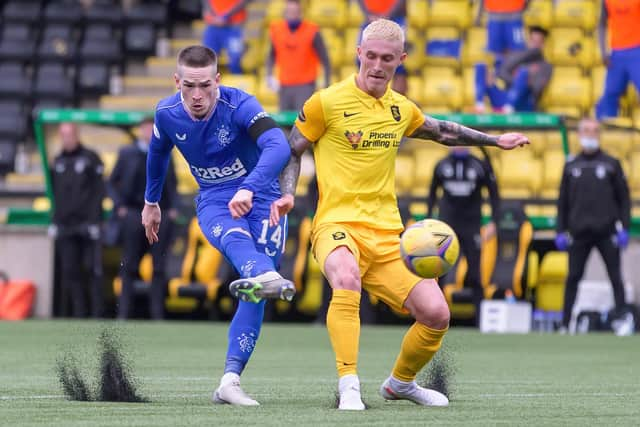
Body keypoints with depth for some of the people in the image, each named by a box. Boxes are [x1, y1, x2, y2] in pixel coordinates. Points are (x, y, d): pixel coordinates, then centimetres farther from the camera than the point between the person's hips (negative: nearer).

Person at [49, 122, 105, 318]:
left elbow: (99, 191, -3)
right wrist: (54, 221, 11)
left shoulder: (90, 158, 1)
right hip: (65, 225, 5)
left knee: (93, 270, -8)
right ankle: (79, 312, 6)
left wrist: (94, 220, -11)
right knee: (70, 271, 2)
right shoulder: (58, 162, 16)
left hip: (87, 223, -5)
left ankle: (98, 312, -8)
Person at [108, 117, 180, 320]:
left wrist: (173, 208, 1)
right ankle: (123, 313, 4)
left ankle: (157, 314, 5)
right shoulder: (127, 153, 8)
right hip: (134, 214, -1)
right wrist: (119, 206, -2)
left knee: (159, 267, 1)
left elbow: (172, 185, 14)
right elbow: (112, 183, 10)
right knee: (129, 266, 1)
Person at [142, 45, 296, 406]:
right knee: (236, 238, -37)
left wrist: (248, 189, -56)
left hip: (260, 198, -1)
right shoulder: (167, 114, -8)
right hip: (213, 203, 1)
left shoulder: (239, 105, -22)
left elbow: (279, 146, -40)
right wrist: (151, 202, 31)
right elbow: (158, 154, 17)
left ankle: (230, 380, -15)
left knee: (254, 296, -14)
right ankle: (266, 276, -70)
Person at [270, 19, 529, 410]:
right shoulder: (327, 102, -4)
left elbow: (441, 131, 32)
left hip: (387, 234, 5)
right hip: (338, 224, -5)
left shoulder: (402, 109, 12)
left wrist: (494, 140, 35)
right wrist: (287, 195, -8)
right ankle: (349, 387, -34)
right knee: (347, 279, -40)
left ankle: (401, 383, 24)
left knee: (436, 313, -5)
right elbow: (292, 151, 8)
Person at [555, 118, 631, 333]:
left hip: (607, 232, -2)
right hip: (579, 233, 2)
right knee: (573, 277, 1)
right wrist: (560, 231, 7)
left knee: (616, 277, -2)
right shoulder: (571, 166, 11)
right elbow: (563, 201, 13)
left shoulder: (611, 164, 6)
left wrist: (624, 228, -4)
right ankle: (565, 323, 4)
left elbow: (624, 198, 5)